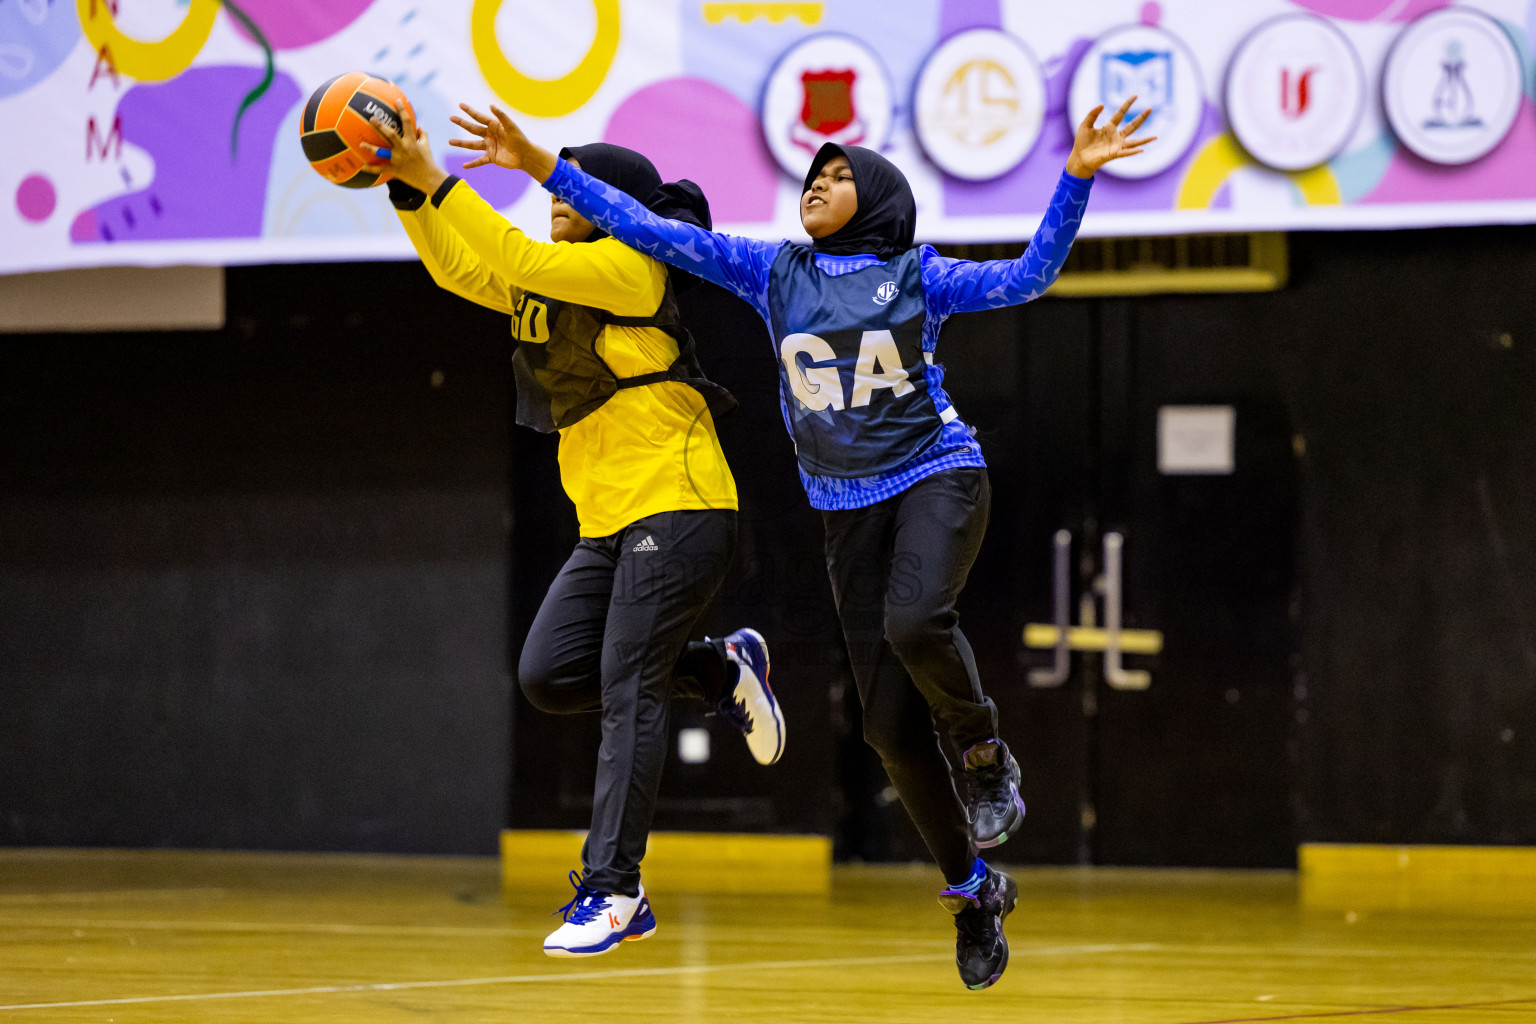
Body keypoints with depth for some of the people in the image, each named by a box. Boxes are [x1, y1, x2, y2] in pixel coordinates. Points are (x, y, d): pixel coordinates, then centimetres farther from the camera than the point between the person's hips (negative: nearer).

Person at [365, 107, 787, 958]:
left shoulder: (631, 270, -10)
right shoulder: (555, 280, 16)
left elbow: (521, 262, -22)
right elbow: (459, 269, 12)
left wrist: (438, 181, -22)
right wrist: (406, 187, -1)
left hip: (676, 505, -9)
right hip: (609, 520, 9)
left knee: (626, 689, -13)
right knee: (547, 676, -2)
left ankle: (610, 889, -14)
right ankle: (724, 672, 15)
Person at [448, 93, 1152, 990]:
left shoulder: (915, 275, -1)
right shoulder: (774, 273, 5)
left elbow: (1028, 277, -7)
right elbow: (655, 233, 4)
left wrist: (1077, 177, -18)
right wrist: (546, 168, -1)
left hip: (938, 476, -3)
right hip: (848, 507, 3)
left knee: (914, 620, -35)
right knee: (893, 727, -1)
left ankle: (987, 755, -6)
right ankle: (974, 890, 14)